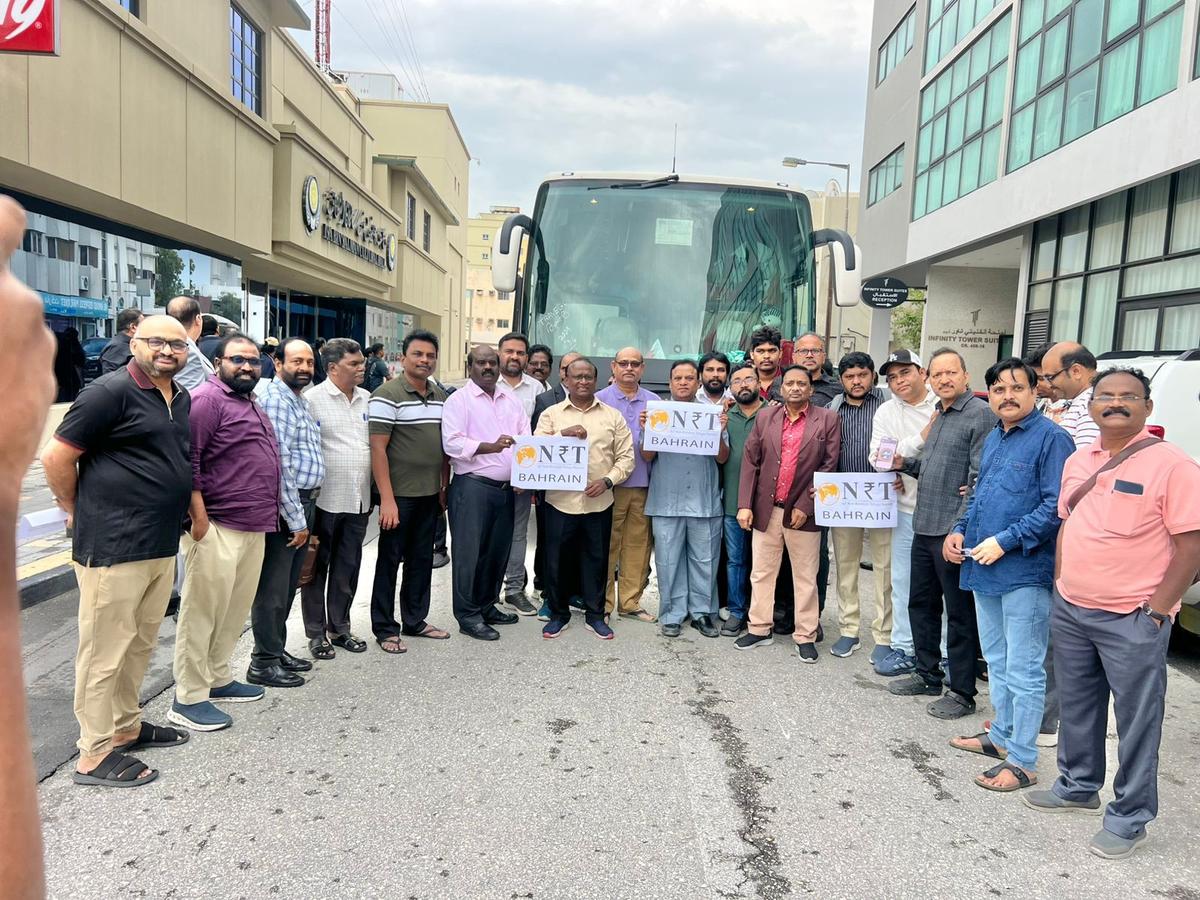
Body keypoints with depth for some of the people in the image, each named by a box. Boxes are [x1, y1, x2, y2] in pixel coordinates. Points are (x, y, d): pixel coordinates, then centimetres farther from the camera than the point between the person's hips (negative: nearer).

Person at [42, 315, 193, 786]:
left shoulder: (182, 400, 12)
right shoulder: (111, 391, -13)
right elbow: (57, 458, -12)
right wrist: (81, 513, -2)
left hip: (162, 547, 8)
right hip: (114, 549, -8)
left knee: (140, 644, 19)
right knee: (105, 651, 2)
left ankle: (125, 726, 35)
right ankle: (95, 754, 14)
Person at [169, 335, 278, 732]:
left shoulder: (251, 404, 20)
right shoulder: (207, 398, -10)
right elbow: (187, 460, -17)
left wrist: (269, 515, 21)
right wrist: (199, 516, -20)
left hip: (254, 528, 9)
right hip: (218, 528, -9)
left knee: (235, 610, 15)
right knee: (202, 612, -2)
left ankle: (217, 679, 28)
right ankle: (188, 698, 6)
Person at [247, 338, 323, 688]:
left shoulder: (300, 399, 16)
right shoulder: (276, 399, -15)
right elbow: (279, 465, -20)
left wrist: (305, 515, 17)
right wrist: (296, 520, -18)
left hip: (303, 503, 10)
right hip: (285, 507, -10)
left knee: (287, 586, 17)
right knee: (273, 588, -1)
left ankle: (277, 650, 28)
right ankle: (264, 663, 9)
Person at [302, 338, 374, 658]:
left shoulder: (366, 398, 10)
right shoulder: (312, 398, -8)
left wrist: (375, 492, 13)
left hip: (359, 500, 5)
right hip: (325, 499, -5)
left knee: (348, 568, 14)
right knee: (318, 567, 8)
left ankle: (339, 625, 28)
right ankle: (316, 632, 19)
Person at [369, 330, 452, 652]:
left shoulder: (441, 395, 9)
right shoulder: (387, 395, -11)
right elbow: (378, 448, -14)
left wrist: (444, 487, 12)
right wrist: (387, 499, -18)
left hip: (430, 494, 6)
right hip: (399, 495, -6)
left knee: (422, 559, 15)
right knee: (390, 560, 5)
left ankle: (415, 620, 29)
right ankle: (385, 628, 17)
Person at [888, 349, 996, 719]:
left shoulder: (980, 414, -12)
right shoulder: (939, 417, 16)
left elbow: (980, 479, -18)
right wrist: (905, 464, 7)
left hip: (954, 531, -9)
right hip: (924, 528, 9)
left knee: (960, 614, 3)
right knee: (921, 604, 17)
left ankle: (962, 692, 15)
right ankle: (927, 674, 32)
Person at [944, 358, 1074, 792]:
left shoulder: (1051, 438, -12)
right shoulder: (992, 439, 14)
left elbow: (1056, 507, -19)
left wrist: (1005, 541, -20)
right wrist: (959, 531, 8)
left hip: (1025, 572, -9)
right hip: (984, 568, 9)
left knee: (1022, 670, 0)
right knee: (997, 661, 20)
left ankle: (1022, 761, 10)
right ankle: (1001, 736, 35)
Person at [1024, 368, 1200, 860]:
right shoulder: (1078, 460, 8)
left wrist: (1155, 612, -13)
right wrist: (1060, 585, 10)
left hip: (1132, 621, -6)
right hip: (1070, 611, 7)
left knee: (1136, 721, 6)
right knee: (1076, 707, 19)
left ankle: (1129, 818, 21)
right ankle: (1078, 786, 38)